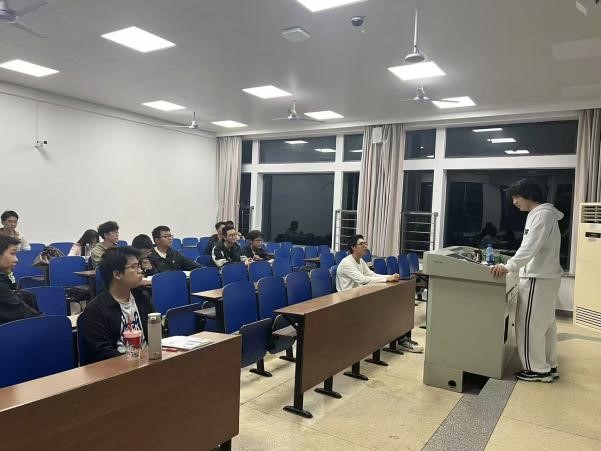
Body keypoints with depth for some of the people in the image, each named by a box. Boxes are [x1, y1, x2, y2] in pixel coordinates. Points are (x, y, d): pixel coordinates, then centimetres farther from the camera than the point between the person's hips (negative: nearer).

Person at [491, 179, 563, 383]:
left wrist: (508, 267, -34)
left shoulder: (542, 215, -16)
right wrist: (511, 265, 17)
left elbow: (530, 247, -27)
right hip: (544, 277, 10)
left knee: (530, 324, -3)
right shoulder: (539, 214, 15)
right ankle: (549, 366, 26)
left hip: (538, 279, -10)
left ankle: (538, 370, 7)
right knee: (545, 324, 16)